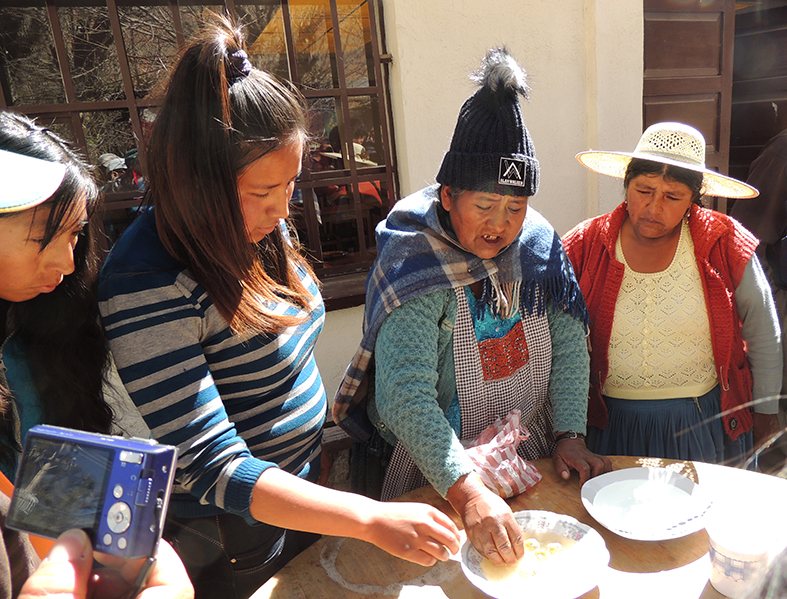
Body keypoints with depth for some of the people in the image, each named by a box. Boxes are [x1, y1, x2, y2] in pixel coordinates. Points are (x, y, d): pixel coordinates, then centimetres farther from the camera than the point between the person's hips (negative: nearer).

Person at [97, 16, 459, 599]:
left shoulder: (256, 229, -4)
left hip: (303, 490, 7)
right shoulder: (146, 287, -29)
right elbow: (214, 468, -30)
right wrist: (370, 518, -36)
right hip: (231, 547, -6)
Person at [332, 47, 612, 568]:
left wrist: (569, 434, -10)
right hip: (431, 480, -5)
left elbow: (568, 343, -2)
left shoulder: (538, 243, -7)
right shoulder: (414, 269, -26)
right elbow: (406, 395, -33)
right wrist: (467, 490, -42)